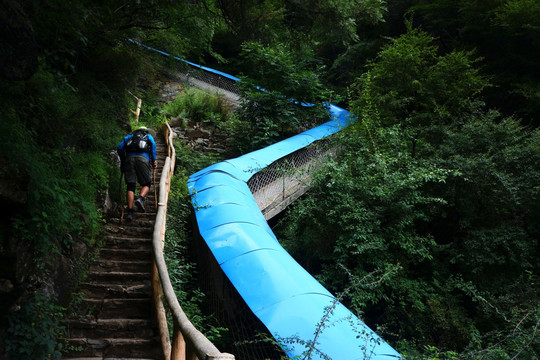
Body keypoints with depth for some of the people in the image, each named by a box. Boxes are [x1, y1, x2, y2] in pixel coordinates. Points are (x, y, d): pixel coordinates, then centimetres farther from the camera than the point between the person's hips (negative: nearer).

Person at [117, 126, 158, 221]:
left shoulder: (129, 136, 32)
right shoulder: (148, 136, 28)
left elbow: (120, 148, 18)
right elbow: (153, 144, 7)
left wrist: (123, 161, 26)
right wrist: (154, 160, 8)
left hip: (129, 158, 2)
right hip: (143, 158, -2)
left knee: (130, 186, 0)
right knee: (146, 184, 8)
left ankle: (130, 211, -10)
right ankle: (140, 199, -22)